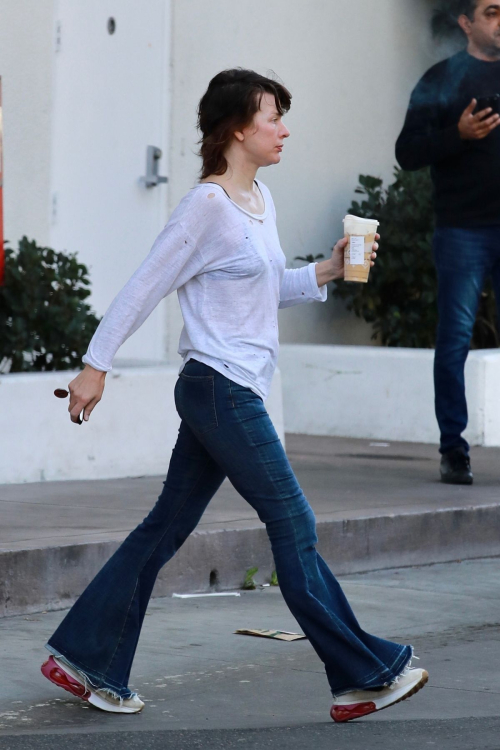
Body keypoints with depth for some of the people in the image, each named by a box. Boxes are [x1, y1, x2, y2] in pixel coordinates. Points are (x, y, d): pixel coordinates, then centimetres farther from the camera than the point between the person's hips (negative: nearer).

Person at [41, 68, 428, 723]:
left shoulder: (260, 200, 13)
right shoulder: (207, 206, -14)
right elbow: (146, 287, -11)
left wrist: (326, 271, 7)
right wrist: (96, 366, -9)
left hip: (229, 395, 9)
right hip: (220, 390, -9)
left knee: (166, 529, 11)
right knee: (293, 525, -3)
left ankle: (84, 658, 16)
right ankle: (366, 675, 4)